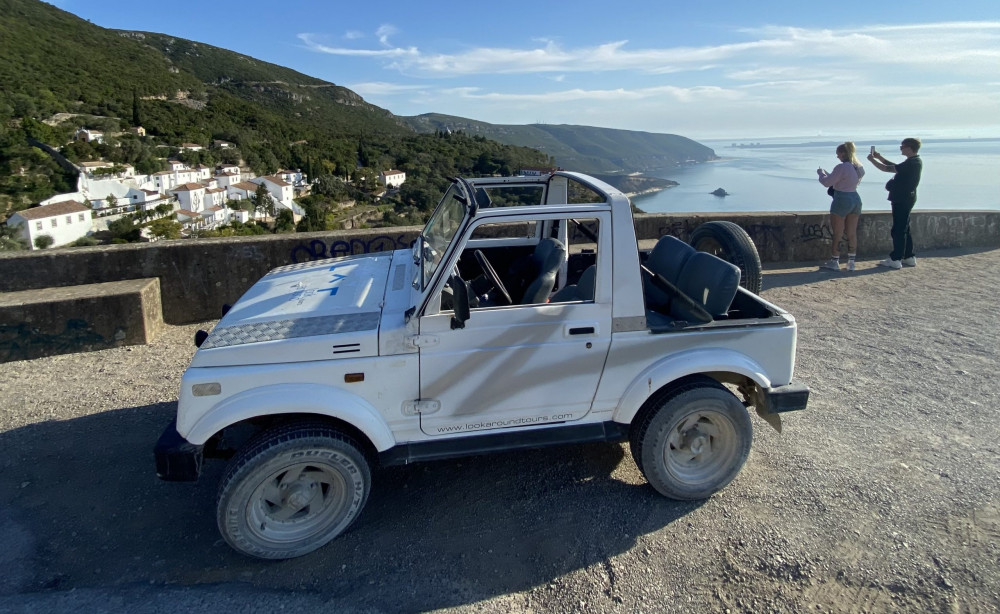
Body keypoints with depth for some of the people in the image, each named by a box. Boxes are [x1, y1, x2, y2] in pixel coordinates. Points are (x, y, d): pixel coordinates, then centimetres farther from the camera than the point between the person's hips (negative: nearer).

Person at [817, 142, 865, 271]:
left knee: (837, 234, 2)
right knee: (852, 233, 11)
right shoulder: (858, 168, 7)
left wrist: (821, 173, 7)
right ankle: (851, 262, 15)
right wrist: (827, 173, 21)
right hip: (856, 199, 8)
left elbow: (827, 182, -12)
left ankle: (834, 262, 10)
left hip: (842, 201, -8)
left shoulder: (841, 167, -18)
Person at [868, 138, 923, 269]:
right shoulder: (915, 161, 12)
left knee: (898, 230, -7)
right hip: (905, 198, 10)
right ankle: (909, 257, 22)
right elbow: (895, 166, 23)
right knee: (904, 229, 16)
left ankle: (896, 260, -4)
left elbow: (887, 169, -19)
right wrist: (879, 157, 18)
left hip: (902, 200, -10)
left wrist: (872, 159, -5)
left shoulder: (911, 163, -19)